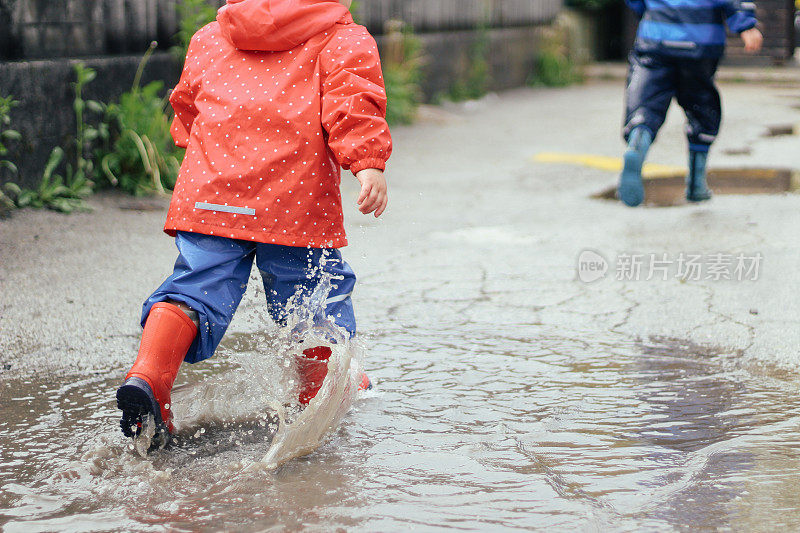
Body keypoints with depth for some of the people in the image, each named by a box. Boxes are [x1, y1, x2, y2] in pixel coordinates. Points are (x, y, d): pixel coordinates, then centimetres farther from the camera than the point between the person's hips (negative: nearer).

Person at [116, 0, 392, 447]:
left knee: (195, 289, 3)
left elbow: (186, 105, 33)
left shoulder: (210, 39, 25)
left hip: (208, 192, 3)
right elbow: (351, 93, -9)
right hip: (296, 197, -3)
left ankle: (147, 377, -20)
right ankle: (322, 396, 28)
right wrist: (369, 164, -20)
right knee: (316, 294, 14)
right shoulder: (342, 37, 11)